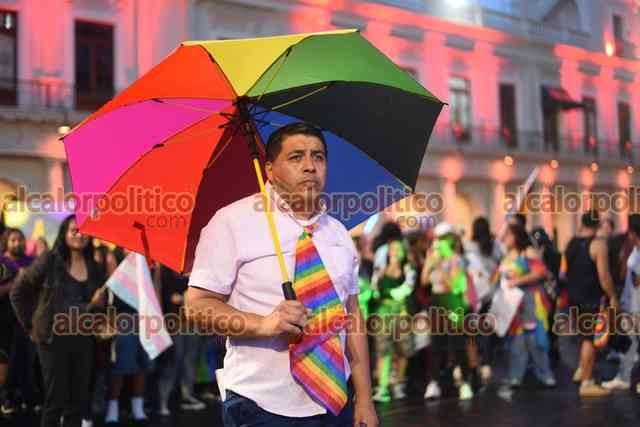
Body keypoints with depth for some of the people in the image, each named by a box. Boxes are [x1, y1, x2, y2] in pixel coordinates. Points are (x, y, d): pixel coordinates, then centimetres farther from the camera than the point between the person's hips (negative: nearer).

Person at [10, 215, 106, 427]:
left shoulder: (94, 268, 8)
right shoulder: (49, 260, -5)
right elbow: (18, 292, 0)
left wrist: (96, 304, -11)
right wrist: (30, 326, 1)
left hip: (83, 339, 4)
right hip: (54, 338, -4)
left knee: (79, 400, 8)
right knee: (55, 400, -1)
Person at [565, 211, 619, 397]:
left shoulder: (571, 243, 7)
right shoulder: (598, 244, -15)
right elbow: (603, 275, -18)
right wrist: (613, 297, -9)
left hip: (574, 297, 7)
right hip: (591, 298, -7)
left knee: (585, 335, 24)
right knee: (590, 339, -2)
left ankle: (582, 370, 28)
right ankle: (587, 383, 1)